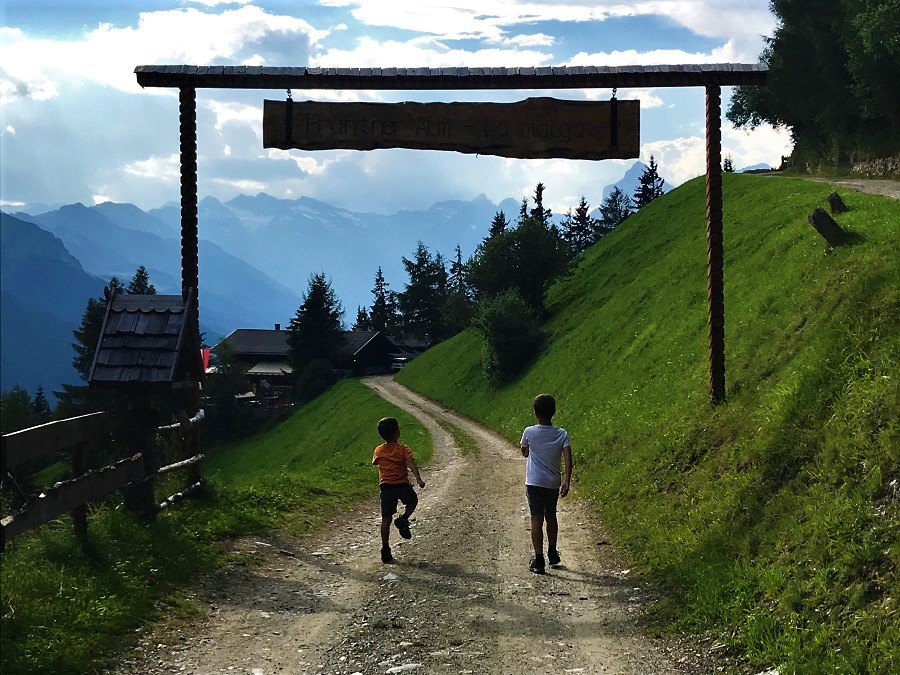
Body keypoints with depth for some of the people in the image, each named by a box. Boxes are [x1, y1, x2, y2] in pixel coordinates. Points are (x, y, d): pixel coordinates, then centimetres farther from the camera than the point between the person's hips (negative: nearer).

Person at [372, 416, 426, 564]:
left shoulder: (378, 451, 6)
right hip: (402, 485, -3)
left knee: (386, 519, 5)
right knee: (413, 500, 29)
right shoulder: (403, 449, -5)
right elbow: (411, 463, -19)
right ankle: (403, 519, 2)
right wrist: (418, 479, -27)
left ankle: (385, 549, 4)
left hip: (385, 487, 3)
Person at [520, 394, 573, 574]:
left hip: (534, 483, -3)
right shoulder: (561, 434, -4)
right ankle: (552, 554, 35)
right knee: (551, 517, 21)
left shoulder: (529, 432, -7)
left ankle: (539, 560, -11)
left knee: (537, 520, -4)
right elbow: (568, 457, -14)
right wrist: (567, 481, -17)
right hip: (554, 483, 3)